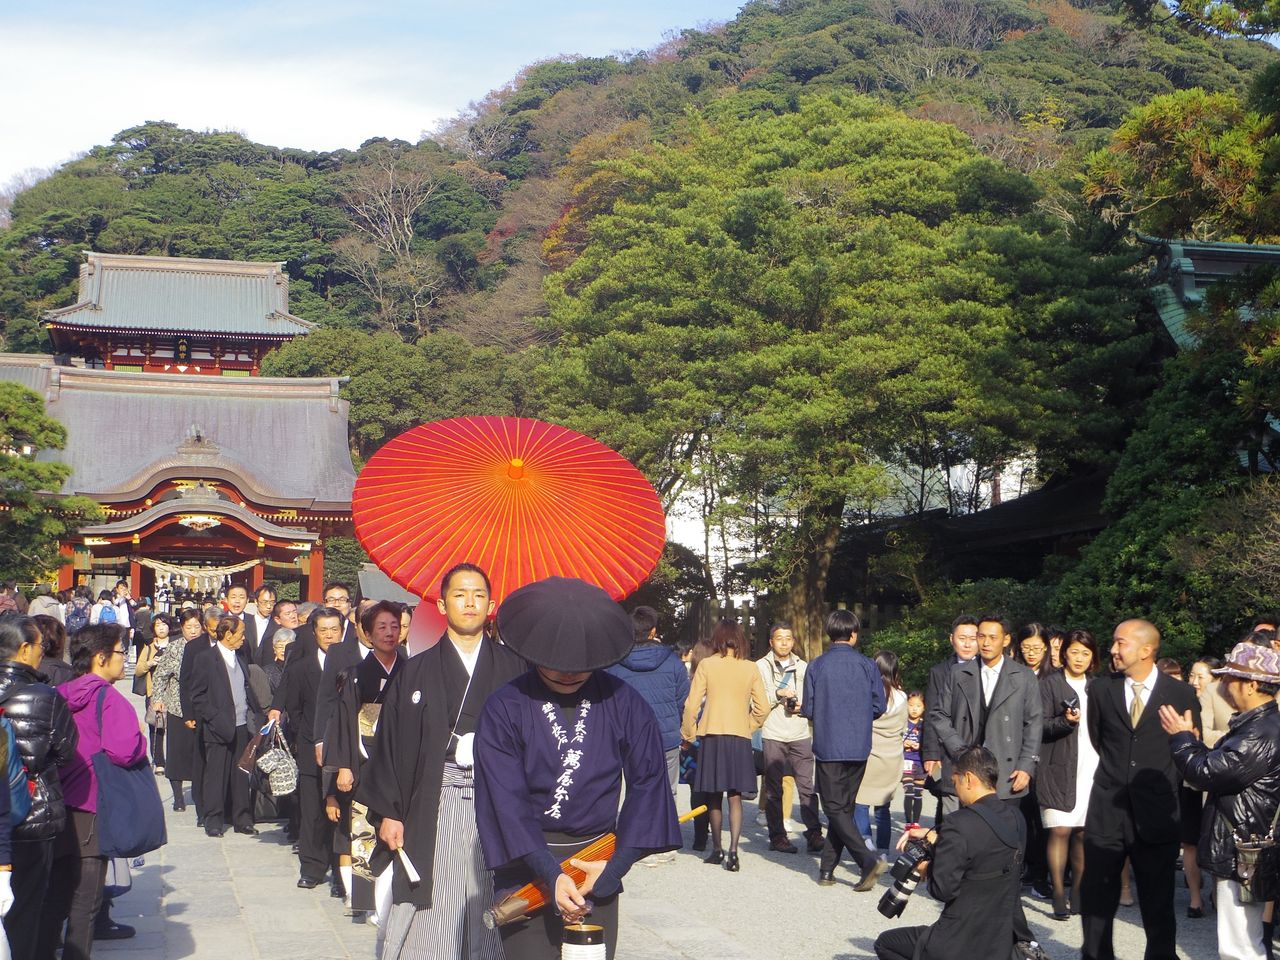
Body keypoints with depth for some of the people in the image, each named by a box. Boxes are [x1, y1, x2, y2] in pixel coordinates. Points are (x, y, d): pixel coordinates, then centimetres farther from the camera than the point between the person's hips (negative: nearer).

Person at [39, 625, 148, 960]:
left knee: (54, 896, 16)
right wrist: (141, 740, -9)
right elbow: (123, 751, -29)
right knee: (85, 901, 5)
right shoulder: (109, 699, -16)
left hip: (58, 808, 6)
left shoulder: (59, 696, 3)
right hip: (92, 810, -6)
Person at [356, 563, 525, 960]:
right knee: (430, 913, -2)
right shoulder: (416, 673, 9)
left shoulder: (514, 669, 7)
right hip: (435, 805, 0)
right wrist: (388, 811, 1)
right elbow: (390, 744, 7)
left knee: (494, 911, 1)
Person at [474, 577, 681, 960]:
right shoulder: (504, 709, -7)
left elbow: (648, 781, -1)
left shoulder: (623, 703, -2)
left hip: (596, 868, 2)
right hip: (526, 866, -2)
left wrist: (616, 866, -8)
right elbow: (507, 799, -11)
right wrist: (550, 873, -19)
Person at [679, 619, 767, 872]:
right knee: (735, 798, 1)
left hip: (711, 737, 0)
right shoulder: (751, 668, 1)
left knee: (714, 797, 12)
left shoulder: (707, 665, -3)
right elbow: (762, 707, 2)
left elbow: (692, 704, -4)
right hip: (740, 738, 1)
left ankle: (717, 850, 20)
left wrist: (688, 734, 8)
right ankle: (733, 851, -11)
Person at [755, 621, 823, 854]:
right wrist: (778, 693, -14)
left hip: (801, 734, 2)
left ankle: (814, 834, -2)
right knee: (774, 789, 3)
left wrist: (802, 707, -3)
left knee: (807, 786, -4)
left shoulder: (803, 667, 14)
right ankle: (777, 836, 8)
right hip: (773, 735, -2)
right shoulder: (761, 666, 5)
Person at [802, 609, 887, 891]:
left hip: (828, 748, -2)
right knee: (844, 806, 14)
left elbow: (808, 709, -2)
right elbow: (879, 707, 1)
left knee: (835, 808, 1)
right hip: (859, 748, 2)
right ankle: (827, 867, 15)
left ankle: (867, 859, -17)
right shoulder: (867, 666, -3)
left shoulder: (816, 666, -5)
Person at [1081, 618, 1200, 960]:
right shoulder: (1100, 689, 3)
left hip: (1156, 814, -2)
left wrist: (1158, 776, 10)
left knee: (1158, 904, 8)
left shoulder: (1181, 694, -3)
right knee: (1097, 900, 8)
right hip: (1106, 810, 2)